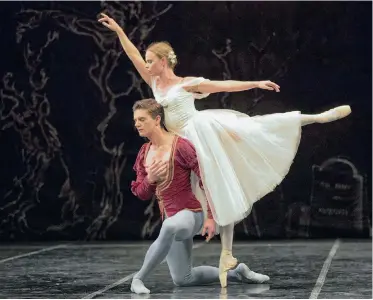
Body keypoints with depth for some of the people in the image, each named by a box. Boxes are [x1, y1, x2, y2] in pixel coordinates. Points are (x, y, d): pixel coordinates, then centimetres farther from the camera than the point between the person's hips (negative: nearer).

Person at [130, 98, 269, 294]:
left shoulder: (180, 145, -14)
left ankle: (139, 278, -34)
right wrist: (150, 179, -12)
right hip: (170, 218, 8)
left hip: (191, 213, -8)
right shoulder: (144, 153, 6)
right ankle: (236, 273, 29)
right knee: (182, 280, 12)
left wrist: (211, 217, -19)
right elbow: (141, 193, 11)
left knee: (169, 227, -45)